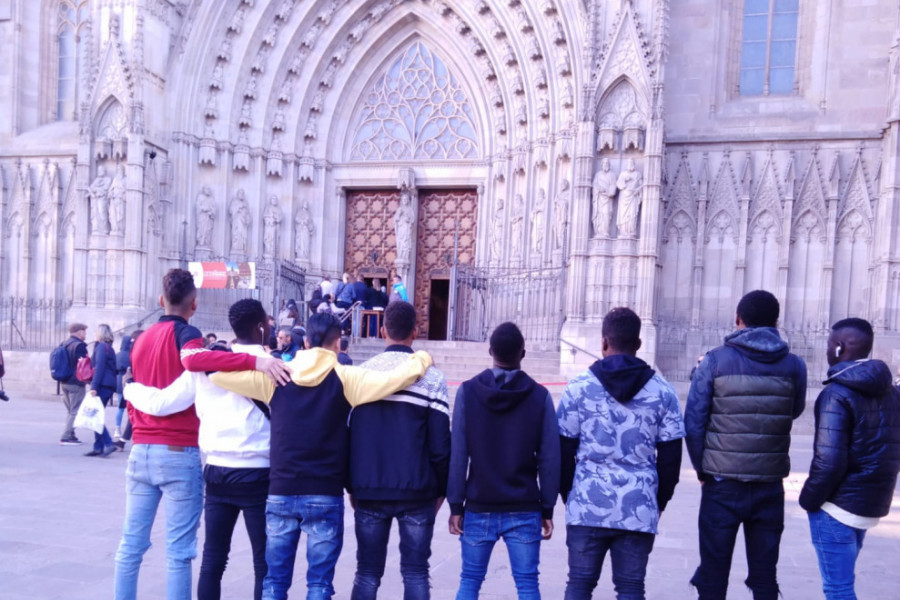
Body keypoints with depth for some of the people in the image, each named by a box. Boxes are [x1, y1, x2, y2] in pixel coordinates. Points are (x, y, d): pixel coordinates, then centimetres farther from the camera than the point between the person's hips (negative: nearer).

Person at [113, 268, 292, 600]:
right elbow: (193, 359, -31)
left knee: (131, 545, 13)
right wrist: (254, 361, -36)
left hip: (141, 450, 7)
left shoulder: (142, 339, 14)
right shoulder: (185, 332, -7)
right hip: (179, 452, -7)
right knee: (178, 553, 0)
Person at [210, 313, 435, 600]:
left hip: (280, 492, 3)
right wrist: (422, 358, 5)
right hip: (325, 495, -2)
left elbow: (216, 373, 5)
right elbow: (398, 377, -14)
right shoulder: (345, 378, -5)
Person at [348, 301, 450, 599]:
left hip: (369, 490, 2)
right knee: (415, 572, 8)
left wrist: (352, 485, 13)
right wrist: (441, 488, 6)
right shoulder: (431, 377, -6)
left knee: (367, 572, 12)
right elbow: (440, 443, -7)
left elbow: (348, 435, 3)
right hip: (416, 491, -2)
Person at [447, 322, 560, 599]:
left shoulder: (467, 391, -4)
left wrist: (456, 505, 0)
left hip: (479, 509, 0)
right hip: (525, 511, 0)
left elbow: (458, 454, -5)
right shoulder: (540, 396, -4)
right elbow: (549, 458, -4)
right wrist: (547, 509, 3)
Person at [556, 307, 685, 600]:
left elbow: (564, 449, 1)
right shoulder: (662, 391, 3)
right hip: (639, 509, 1)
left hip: (587, 506, -1)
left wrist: (568, 494, 13)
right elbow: (670, 456, 5)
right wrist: (660, 501, 16)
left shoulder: (579, 386, -1)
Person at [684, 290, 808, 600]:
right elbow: (794, 412, 15)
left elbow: (693, 422, -8)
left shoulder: (715, 361, -7)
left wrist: (703, 471, 2)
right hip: (770, 486, 2)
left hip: (722, 484, -2)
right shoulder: (794, 365, 0)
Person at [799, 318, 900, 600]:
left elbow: (829, 461, -24)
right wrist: (876, 490, 17)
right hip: (872, 503, 8)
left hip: (838, 505, -8)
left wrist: (810, 499, -10)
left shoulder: (837, 393, -19)